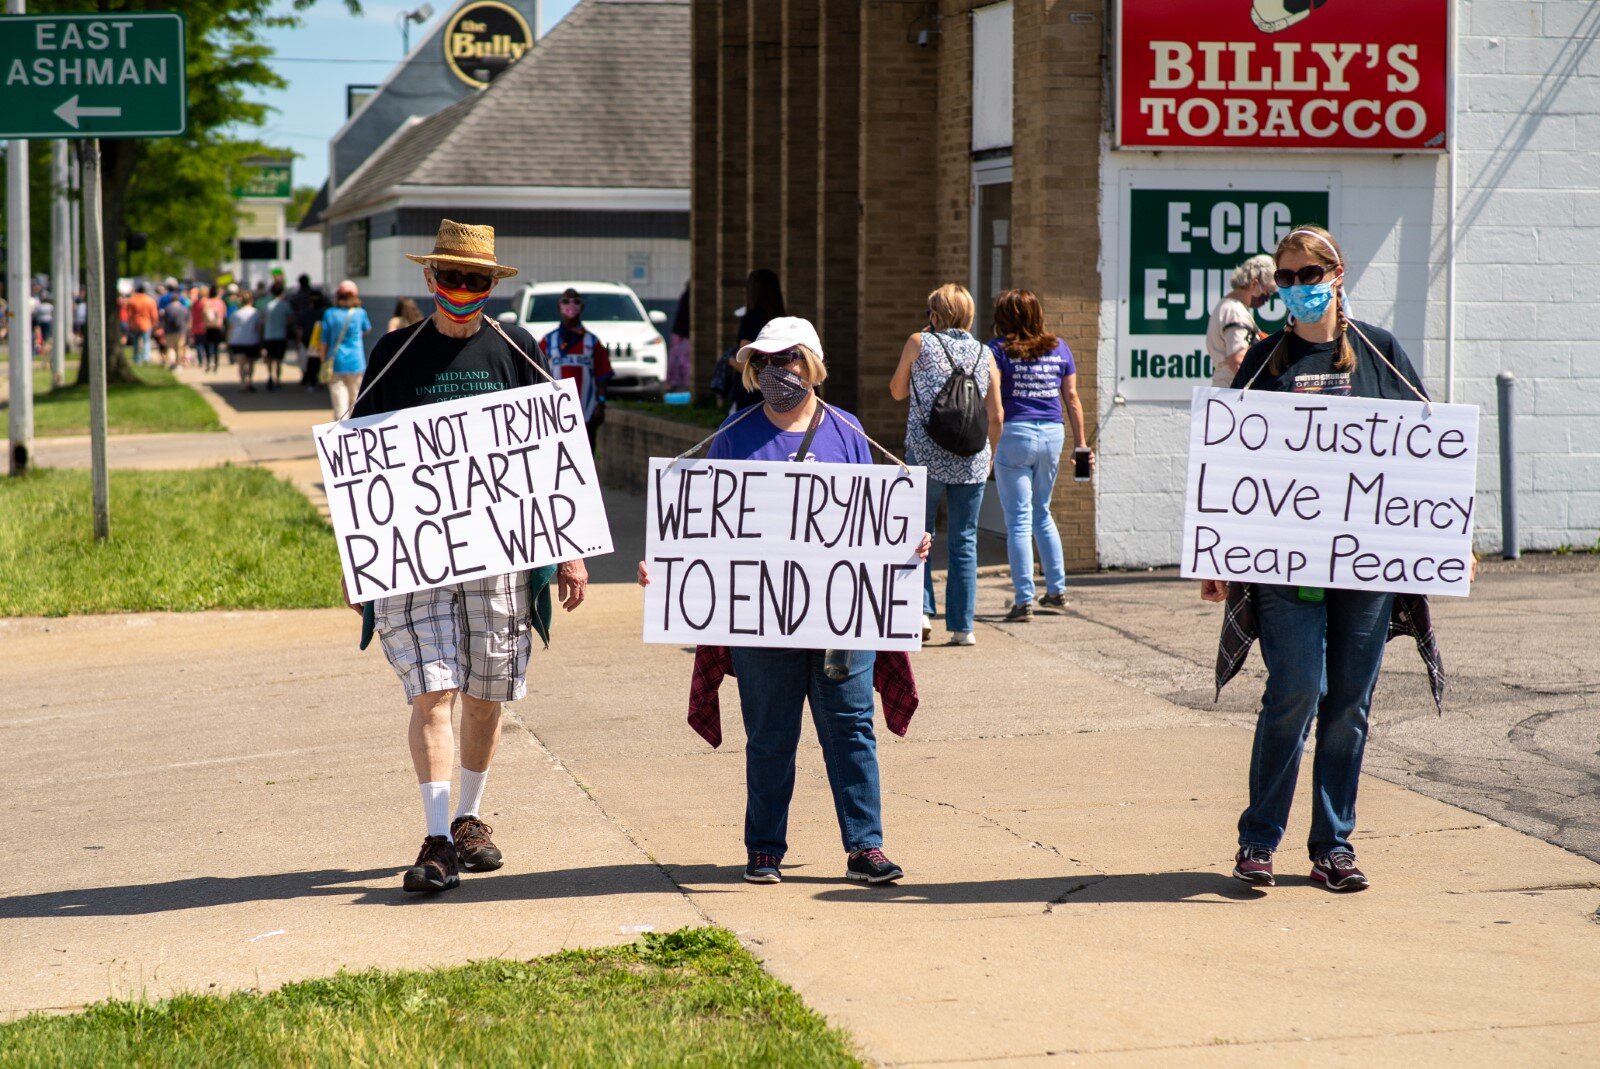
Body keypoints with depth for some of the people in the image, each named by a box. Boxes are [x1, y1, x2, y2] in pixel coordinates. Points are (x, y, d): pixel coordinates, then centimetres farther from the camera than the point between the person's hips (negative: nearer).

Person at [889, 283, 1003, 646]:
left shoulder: (919, 343, 0)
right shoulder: (985, 354, 6)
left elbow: (897, 392, 12)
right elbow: (996, 416, 6)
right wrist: (990, 454, 22)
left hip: (926, 456, -2)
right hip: (972, 460, 2)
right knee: (964, 542, 7)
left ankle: (921, 609, -5)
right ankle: (962, 626, 7)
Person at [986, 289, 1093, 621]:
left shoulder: (998, 349, -4)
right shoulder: (1058, 348, 9)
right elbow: (1071, 398, 10)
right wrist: (1080, 442, 16)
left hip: (1014, 433, -5)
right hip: (1052, 434, 5)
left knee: (1018, 520, -1)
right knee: (1042, 514, 21)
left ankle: (1024, 600, -3)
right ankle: (1057, 590, 23)